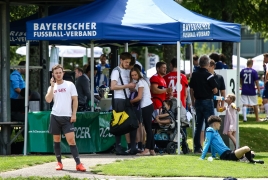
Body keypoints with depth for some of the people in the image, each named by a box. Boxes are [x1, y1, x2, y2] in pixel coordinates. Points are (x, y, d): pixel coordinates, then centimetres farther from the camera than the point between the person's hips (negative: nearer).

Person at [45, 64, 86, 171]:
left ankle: (78, 164, -12)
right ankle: (59, 163, 15)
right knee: (56, 140, 6)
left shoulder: (70, 85, 3)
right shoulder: (52, 87, 10)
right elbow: (48, 100, -5)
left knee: (71, 139, -11)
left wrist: (74, 114, -7)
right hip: (55, 116, 3)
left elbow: (75, 100, 1)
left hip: (67, 117, -3)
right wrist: (52, 86, -6)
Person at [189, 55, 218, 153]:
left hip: (198, 101, 6)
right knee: (209, 124, 0)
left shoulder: (194, 75, 4)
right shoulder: (209, 76, -13)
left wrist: (193, 101, 18)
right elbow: (215, 90, -14)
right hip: (207, 101, -6)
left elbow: (191, 90, 9)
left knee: (198, 125, 11)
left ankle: (197, 147, 11)